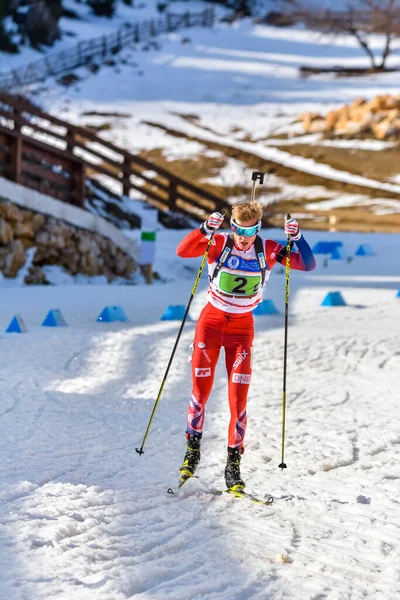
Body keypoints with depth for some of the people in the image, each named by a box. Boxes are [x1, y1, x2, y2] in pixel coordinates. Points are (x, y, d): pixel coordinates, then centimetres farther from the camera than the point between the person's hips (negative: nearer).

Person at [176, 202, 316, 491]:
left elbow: (308, 265, -11)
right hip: (211, 321, -1)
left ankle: (234, 465, 4)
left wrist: (297, 237, -26)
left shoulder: (268, 251, -8)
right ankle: (193, 452, 18)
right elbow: (182, 251, -26)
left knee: (239, 399, -4)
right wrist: (206, 229, -40)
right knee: (200, 392, -2)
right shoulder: (219, 243, -13)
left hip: (242, 328, 1)